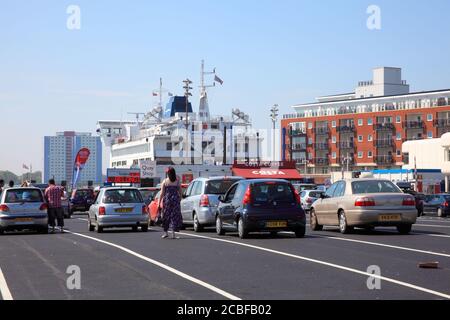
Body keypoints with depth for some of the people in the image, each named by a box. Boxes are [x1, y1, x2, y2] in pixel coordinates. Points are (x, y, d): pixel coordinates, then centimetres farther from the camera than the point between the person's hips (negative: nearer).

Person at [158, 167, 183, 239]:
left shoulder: (165, 181, -1)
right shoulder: (177, 181, 0)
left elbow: (162, 193, -2)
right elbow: (180, 192, 4)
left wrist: (159, 203, 1)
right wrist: (180, 199, 19)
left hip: (167, 200, 0)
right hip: (175, 200, 0)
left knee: (166, 216, 12)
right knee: (175, 216, 3)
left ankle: (166, 232, 15)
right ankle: (173, 234, -1)